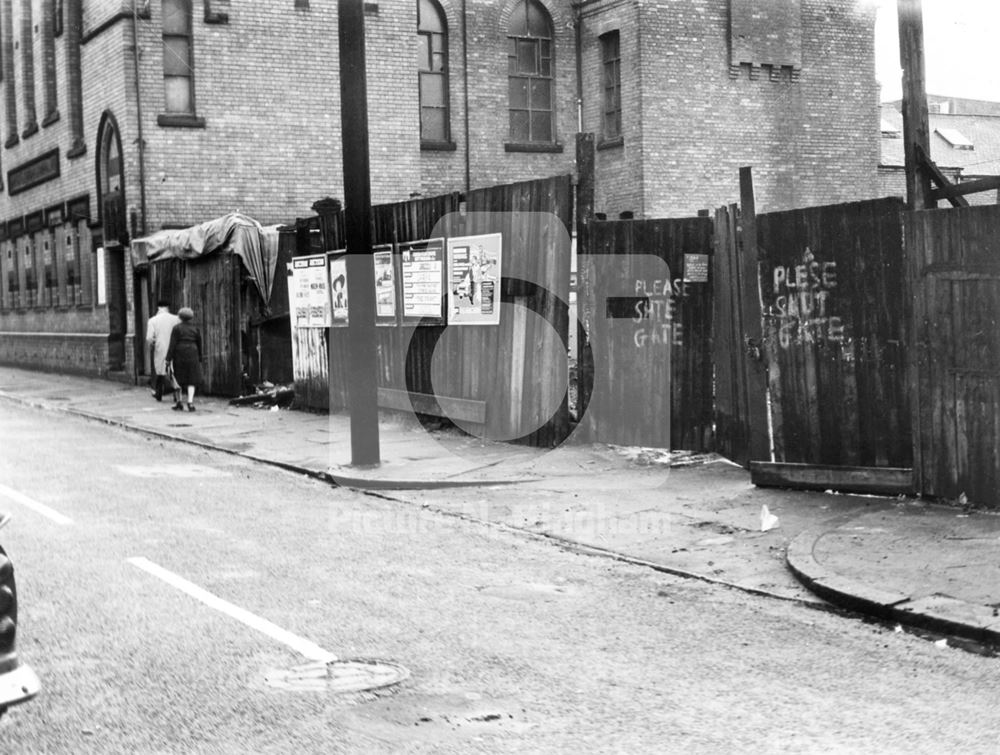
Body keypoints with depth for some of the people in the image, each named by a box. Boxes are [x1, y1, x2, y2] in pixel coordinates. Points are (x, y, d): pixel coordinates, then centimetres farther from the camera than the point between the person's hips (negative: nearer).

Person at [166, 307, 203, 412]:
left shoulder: (176, 328, -4)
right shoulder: (195, 329, 6)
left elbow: (172, 344, -10)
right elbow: (199, 345, 9)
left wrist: (168, 359, -8)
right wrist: (199, 360, 18)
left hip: (179, 356, -1)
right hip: (192, 356, 1)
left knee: (179, 379, 9)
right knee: (191, 379, 4)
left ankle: (179, 404, 11)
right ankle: (190, 403, -10)